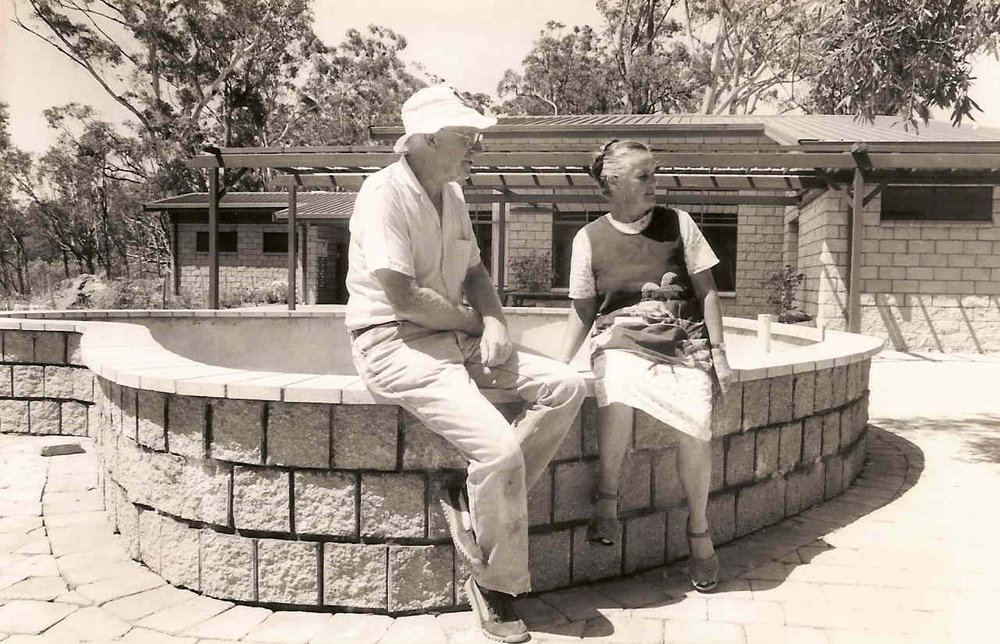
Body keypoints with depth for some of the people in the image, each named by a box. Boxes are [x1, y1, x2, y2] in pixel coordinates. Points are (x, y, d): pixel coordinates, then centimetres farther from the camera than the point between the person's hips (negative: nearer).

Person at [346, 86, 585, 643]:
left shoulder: (452, 194, 13)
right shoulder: (385, 193, -14)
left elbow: (475, 272, 18)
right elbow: (403, 295, -21)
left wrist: (495, 323, -3)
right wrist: (473, 320, -7)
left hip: (455, 337, 9)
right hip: (395, 344, -8)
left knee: (566, 387, -7)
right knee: (499, 447, -24)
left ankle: (477, 502, -3)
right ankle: (495, 586, -1)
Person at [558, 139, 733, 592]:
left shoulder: (677, 223, 7)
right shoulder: (590, 238, 6)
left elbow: (706, 290, 8)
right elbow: (583, 309, 9)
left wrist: (718, 351, 1)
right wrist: (560, 366, -1)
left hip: (683, 342, 1)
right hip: (621, 340, -1)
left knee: (696, 426, -24)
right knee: (616, 400, -36)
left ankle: (698, 533, 2)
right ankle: (607, 500, -10)